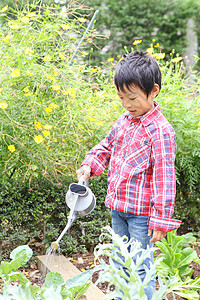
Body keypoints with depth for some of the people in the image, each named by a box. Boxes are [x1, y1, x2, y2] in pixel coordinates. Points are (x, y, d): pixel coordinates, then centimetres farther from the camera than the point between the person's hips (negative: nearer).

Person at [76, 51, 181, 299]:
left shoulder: (160, 131, -18)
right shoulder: (123, 121, 5)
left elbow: (164, 177, -18)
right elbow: (107, 146, 21)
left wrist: (161, 220, -17)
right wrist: (90, 164, 1)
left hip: (141, 212, -7)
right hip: (117, 207, 8)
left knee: (141, 267, 5)